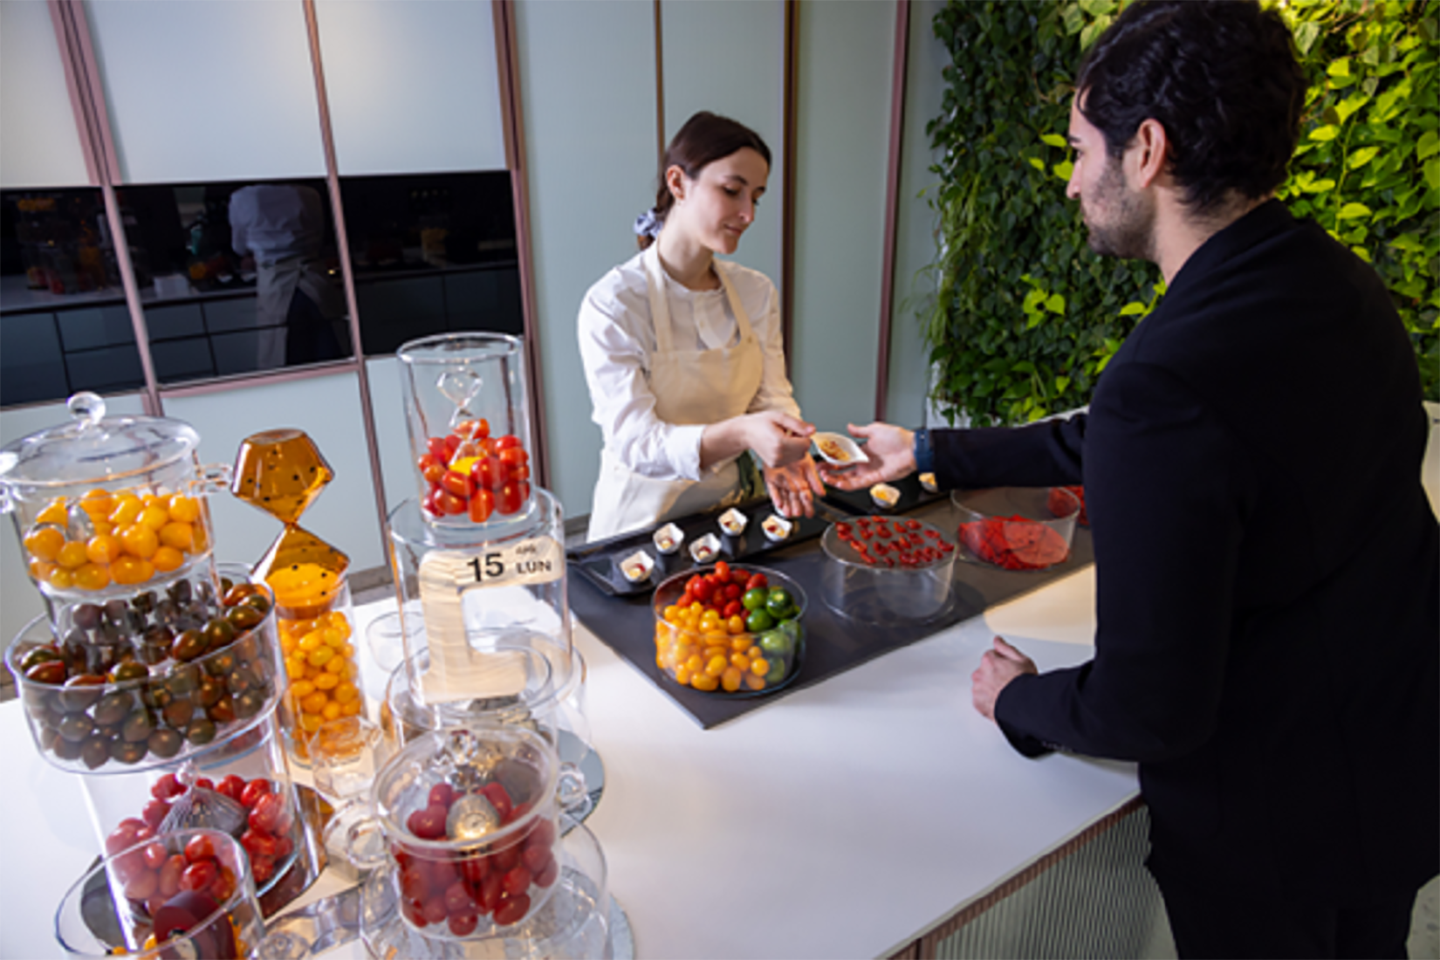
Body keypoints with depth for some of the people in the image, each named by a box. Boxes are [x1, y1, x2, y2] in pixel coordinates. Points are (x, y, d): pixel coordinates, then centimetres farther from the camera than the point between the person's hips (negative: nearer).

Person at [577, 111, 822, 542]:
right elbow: (634, 442, -20)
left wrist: (778, 454, -18)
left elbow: (772, 395, 5)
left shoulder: (757, 293, 3)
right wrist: (739, 433, -36)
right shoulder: (612, 304, -15)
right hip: (642, 517, -3)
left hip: (728, 508, 4)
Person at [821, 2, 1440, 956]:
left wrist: (1019, 700, -9)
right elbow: (1106, 443, 4)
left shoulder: (1165, 378, -36)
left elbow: (1149, 708, -30)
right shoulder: (1340, 284, -6)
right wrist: (928, 451, 10)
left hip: (1272, 822, -7)